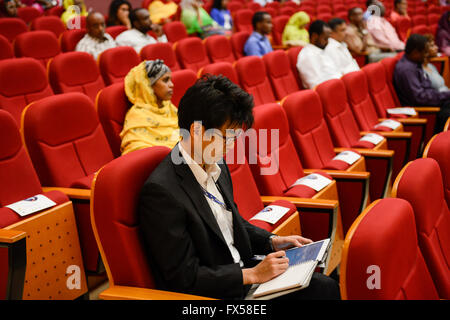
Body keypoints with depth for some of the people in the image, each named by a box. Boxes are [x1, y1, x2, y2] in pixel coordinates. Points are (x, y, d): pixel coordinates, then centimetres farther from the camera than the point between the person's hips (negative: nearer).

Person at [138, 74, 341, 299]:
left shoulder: (217, 166, 5)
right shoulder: (161, 191, -22)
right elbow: (185, 278, -20)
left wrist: (272, 241, 5)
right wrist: (252, 274, -18)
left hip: (243, 274, 9)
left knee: (325, 287, -3)